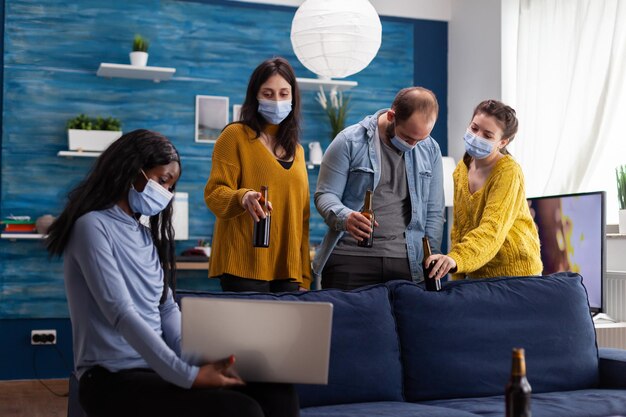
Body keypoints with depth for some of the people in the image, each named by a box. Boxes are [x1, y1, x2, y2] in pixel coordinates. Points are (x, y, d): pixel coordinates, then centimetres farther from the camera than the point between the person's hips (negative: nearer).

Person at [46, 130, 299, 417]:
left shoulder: (146, 236, 17)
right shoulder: (93, 226, -8)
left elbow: (167, 308, 10)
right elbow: (121, 314, -19)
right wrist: (187, 375, -24)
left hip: (159, 367, 7)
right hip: (113, 377, -7)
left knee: (277, 394, -14)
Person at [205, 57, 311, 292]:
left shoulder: (296, 150, 18)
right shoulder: (236, 136, -1)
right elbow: (214, 194, -8)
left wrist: (304, 278, 13)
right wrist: (242, 197, -30)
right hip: (245, 268, -5)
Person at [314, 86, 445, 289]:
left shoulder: (430, 150, 8)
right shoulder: (350, 142, -4)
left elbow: (434, 213, 11)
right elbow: (325, 195, -4)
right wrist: (345, 217, -25)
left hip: (407, 263, 3)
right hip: (350, 257, -3)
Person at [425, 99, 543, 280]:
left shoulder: (509, 172, -17)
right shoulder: (462, 169, 2)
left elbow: (492, 229, -29)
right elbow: (459, 225, 7)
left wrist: (456, 258, -45)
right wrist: (457, 278, 1)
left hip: (516, 273, -5)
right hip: (476, 274, 5)